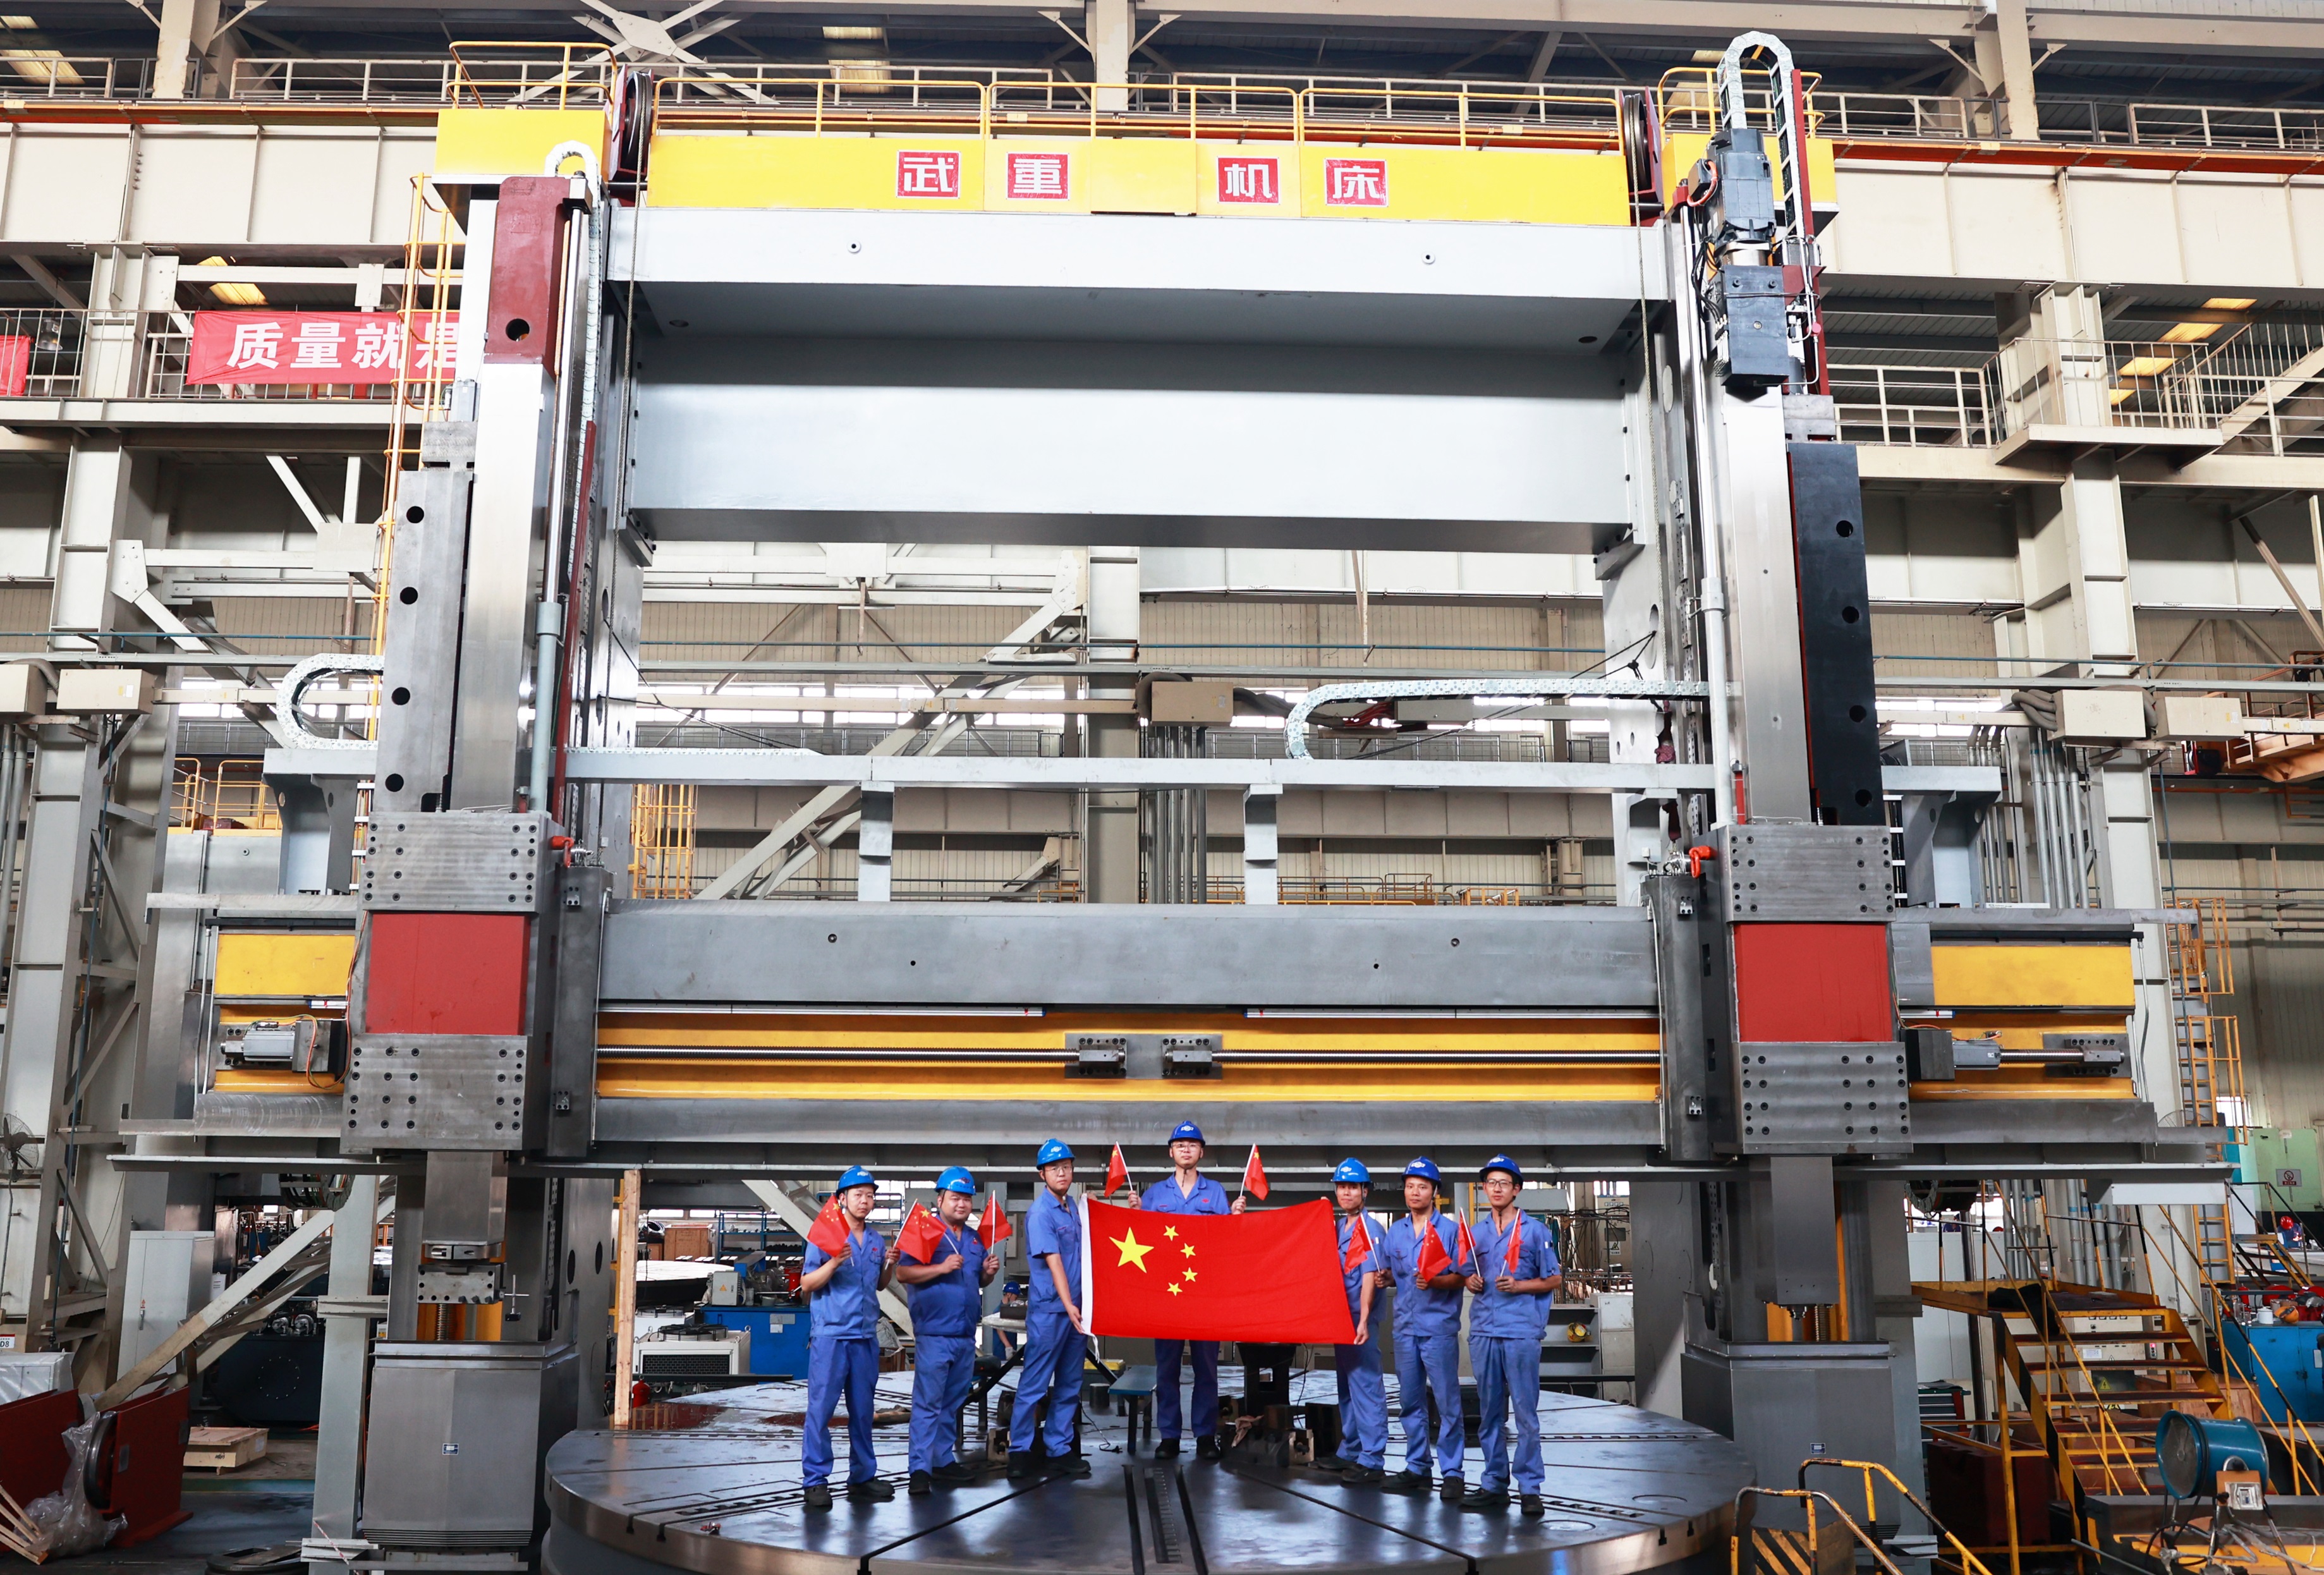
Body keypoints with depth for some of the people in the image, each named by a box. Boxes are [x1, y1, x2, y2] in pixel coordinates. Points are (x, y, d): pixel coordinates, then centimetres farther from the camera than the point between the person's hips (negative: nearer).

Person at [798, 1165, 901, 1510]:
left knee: (863, 1410, 10)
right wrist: (833, 1263, -20)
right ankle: (816, 1480, 1)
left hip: (866, 1337, 5)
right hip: (831, 1335, -5)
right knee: (821, 1408, -5)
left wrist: (890, 1265, 3)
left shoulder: (876, 1241, 13)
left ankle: (862, 1476, 17)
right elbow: (806, 1285, -6)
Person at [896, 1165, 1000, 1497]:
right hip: (934, 1333, -7)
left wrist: (988, 1272, 4)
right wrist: (941, 1268, -21)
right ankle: (920, 1469, -6)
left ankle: (944, 1460, 22)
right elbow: (903, 1273, -14)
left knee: (953, 1403, 13)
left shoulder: (975, 1239, 16)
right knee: (927, 1402, -8)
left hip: (966, 1333, 7)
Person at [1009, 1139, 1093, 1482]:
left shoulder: (1074, 1207, 11)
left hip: (1075, 1308, 8)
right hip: (1048, 1310, -8)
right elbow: (1053, 1261, -20)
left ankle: (1060, 1451, 19)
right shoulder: (1040, 1212, -12)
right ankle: (1019, 1452, 8)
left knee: (1069, 1386, 11)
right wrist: (1068, 1306, -27)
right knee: (1034, 1385, -2)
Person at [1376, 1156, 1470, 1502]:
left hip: (1439, 1326, -5)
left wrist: (1435, 1282, -22)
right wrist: (1385, 1277, -1)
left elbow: (1462, 1276, -6)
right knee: (1411, 1401, 10)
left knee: (1447, 1401, -5)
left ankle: (1451, 1471, 1)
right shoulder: (1395, 1232, 12)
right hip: (1406, 1325, 5)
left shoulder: (1449, 1230, -3)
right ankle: (1417, 1467, 19)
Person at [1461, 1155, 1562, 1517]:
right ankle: (1494, 1484, 16)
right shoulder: (1475, 1232, 14)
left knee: (1526, 1412, -4)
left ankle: (1530, 1488, 2)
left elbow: (1555, 1280, 3)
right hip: (1483, 1329, 4)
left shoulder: (1535, 1231, 2)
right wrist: (1471, 1282, 0)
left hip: (1521, 1330, -4)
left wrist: (1517, 1286, -11)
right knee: (1488, 1412, 8)